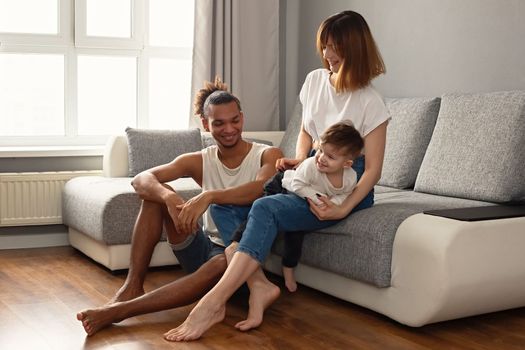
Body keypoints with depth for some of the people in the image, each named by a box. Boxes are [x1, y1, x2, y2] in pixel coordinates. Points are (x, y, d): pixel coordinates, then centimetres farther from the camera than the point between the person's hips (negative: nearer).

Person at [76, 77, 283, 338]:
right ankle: (132, 286, -19)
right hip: (204, 248, 4)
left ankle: (118, 311, -41)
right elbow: (140, 180, -11)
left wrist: (210, 196, -43)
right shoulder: (198, 162, 3)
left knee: (223, 263, -40)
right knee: (157, 192, -12)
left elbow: (263, 188, -30)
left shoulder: (267, 155, -5)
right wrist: (170, 198, -33)